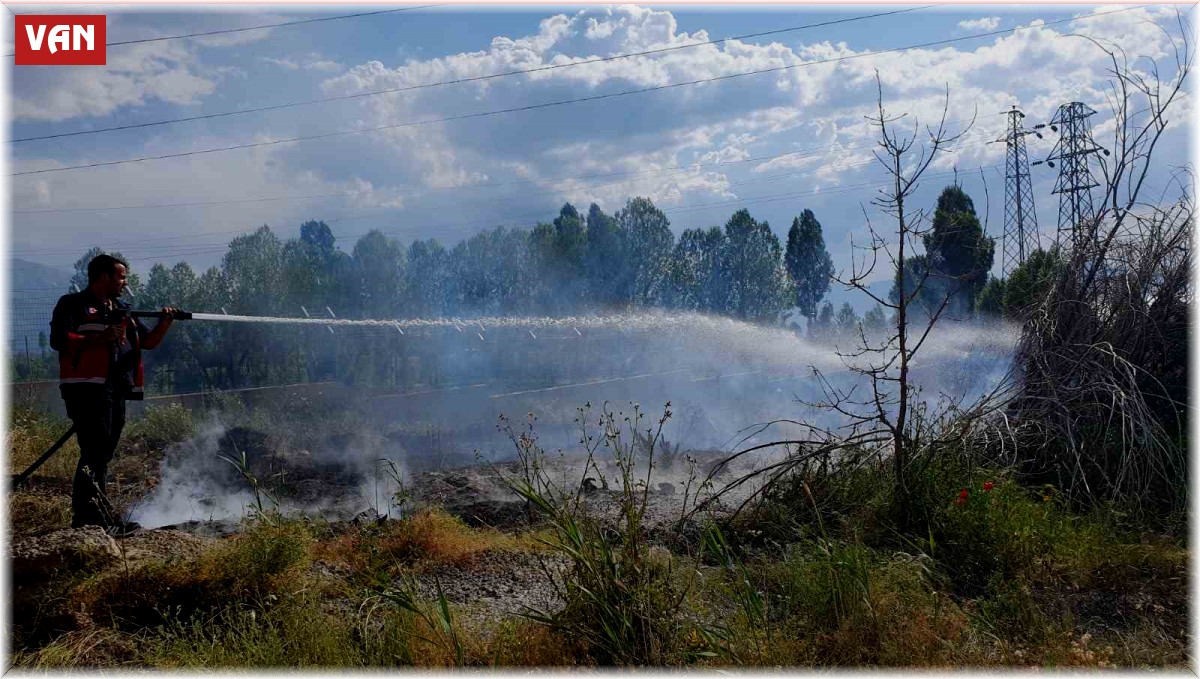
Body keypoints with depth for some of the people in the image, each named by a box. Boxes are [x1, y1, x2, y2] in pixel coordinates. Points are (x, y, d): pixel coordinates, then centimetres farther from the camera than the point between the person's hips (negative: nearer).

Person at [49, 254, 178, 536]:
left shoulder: (121, 311, 22)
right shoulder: (74, 305, 0)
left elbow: (149, 341, 21)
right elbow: (58, 340, -13)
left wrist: (165, 322, 3)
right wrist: (102, 338, -18)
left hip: (116, 392, 8)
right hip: (88, 390, -8)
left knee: (101, 456, 11)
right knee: (95, 454, -12)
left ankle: (86, 518, 18)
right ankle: (94, 518, -11)